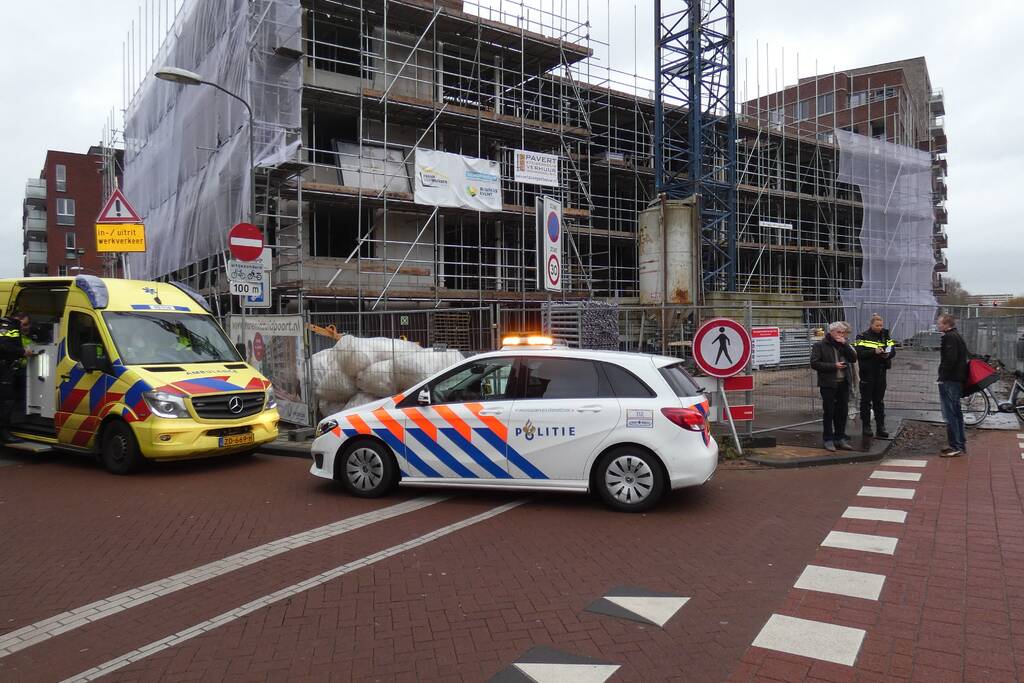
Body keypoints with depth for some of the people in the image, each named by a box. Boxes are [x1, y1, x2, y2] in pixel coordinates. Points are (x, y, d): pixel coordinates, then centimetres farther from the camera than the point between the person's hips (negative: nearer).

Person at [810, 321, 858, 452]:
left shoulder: (844, 345, 13)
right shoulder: (820, 346, -4)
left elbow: (854, 358, 1)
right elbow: (814, 363, -12)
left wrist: (844, 344, -8)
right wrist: (833, 366, -16)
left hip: (844, 383, 5)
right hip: (828, 384, -5)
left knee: (842, 412, 10)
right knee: (828, 412, 0)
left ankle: (840, 438, 20)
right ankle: (828, 440, 7)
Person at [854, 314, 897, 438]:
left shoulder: (885, 335, 8)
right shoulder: (863, 337, -6)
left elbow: (893, 351, 5)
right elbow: (859, 352, -17)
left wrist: (888, 354, -17)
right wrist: (874, 352, -26)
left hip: (881, 373, 4)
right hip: (867, 373, -4)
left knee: (879, 401, 10)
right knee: (866, 401, 4)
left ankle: (880, 427, 14)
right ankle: (866, 427, 11)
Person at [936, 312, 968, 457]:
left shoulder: (949, 337, -14)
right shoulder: (958, 336, 18)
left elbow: (950, 359, -24)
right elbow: (967, 357, 24)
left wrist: (942, 376, -18)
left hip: (949, 380, -11)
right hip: (958, 380, 11)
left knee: (950, 415, -7)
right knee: (956, 413, 17)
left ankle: (955, 447, -6)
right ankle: (961, 444, 23)